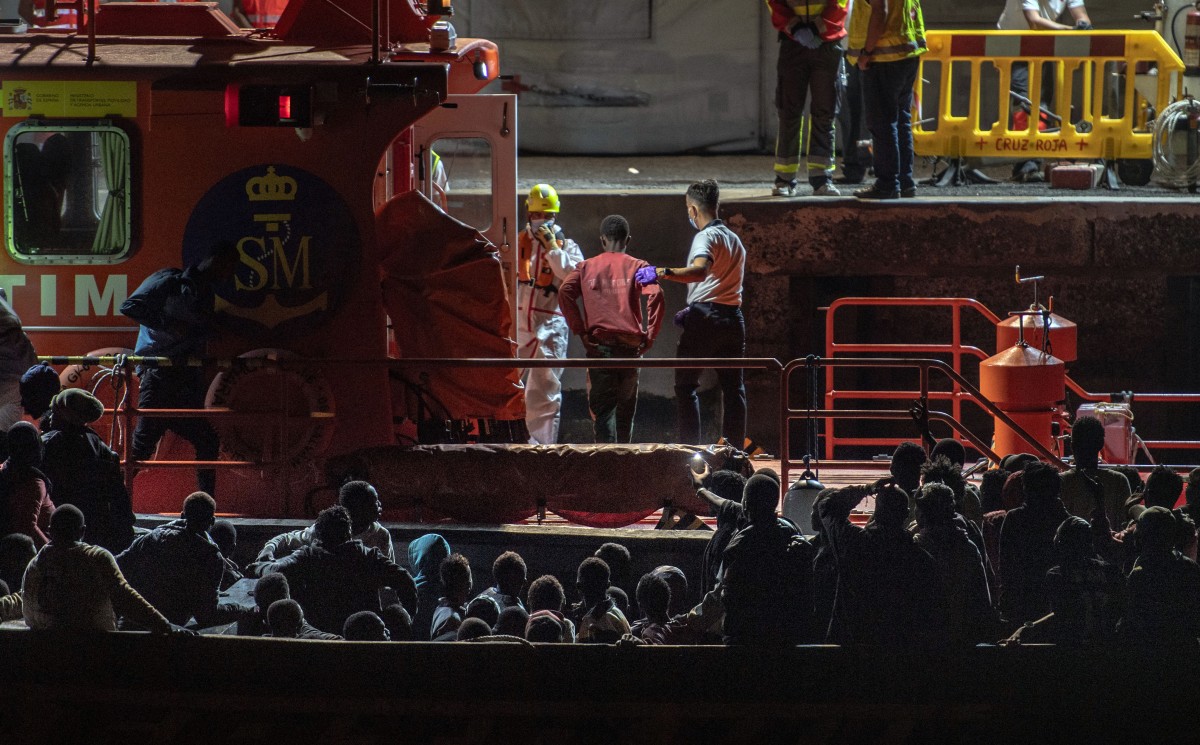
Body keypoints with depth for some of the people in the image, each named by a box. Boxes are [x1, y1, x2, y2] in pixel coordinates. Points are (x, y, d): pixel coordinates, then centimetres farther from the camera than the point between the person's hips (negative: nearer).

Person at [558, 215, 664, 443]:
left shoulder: (586, 266, 9)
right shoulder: (637, 266, 5)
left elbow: (565, 292, -5)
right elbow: (655, 295, -11)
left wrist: (580, 330, -2)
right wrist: (649, 336, -6)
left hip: (598, 345, 0)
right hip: (629, 345, 0)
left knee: (602, 407, -3)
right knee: (626, 404, 15)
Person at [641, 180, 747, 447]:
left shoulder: (706, 236, -9)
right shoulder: (735, 240, 18)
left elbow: (700, 270, -30)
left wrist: (663, 272, -41)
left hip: (705, 318, -7)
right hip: (733, 318, 7)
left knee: (685, 385, 0)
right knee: (733, 388, 8)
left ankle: (690, 447, -7)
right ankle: (735, 448, 4)